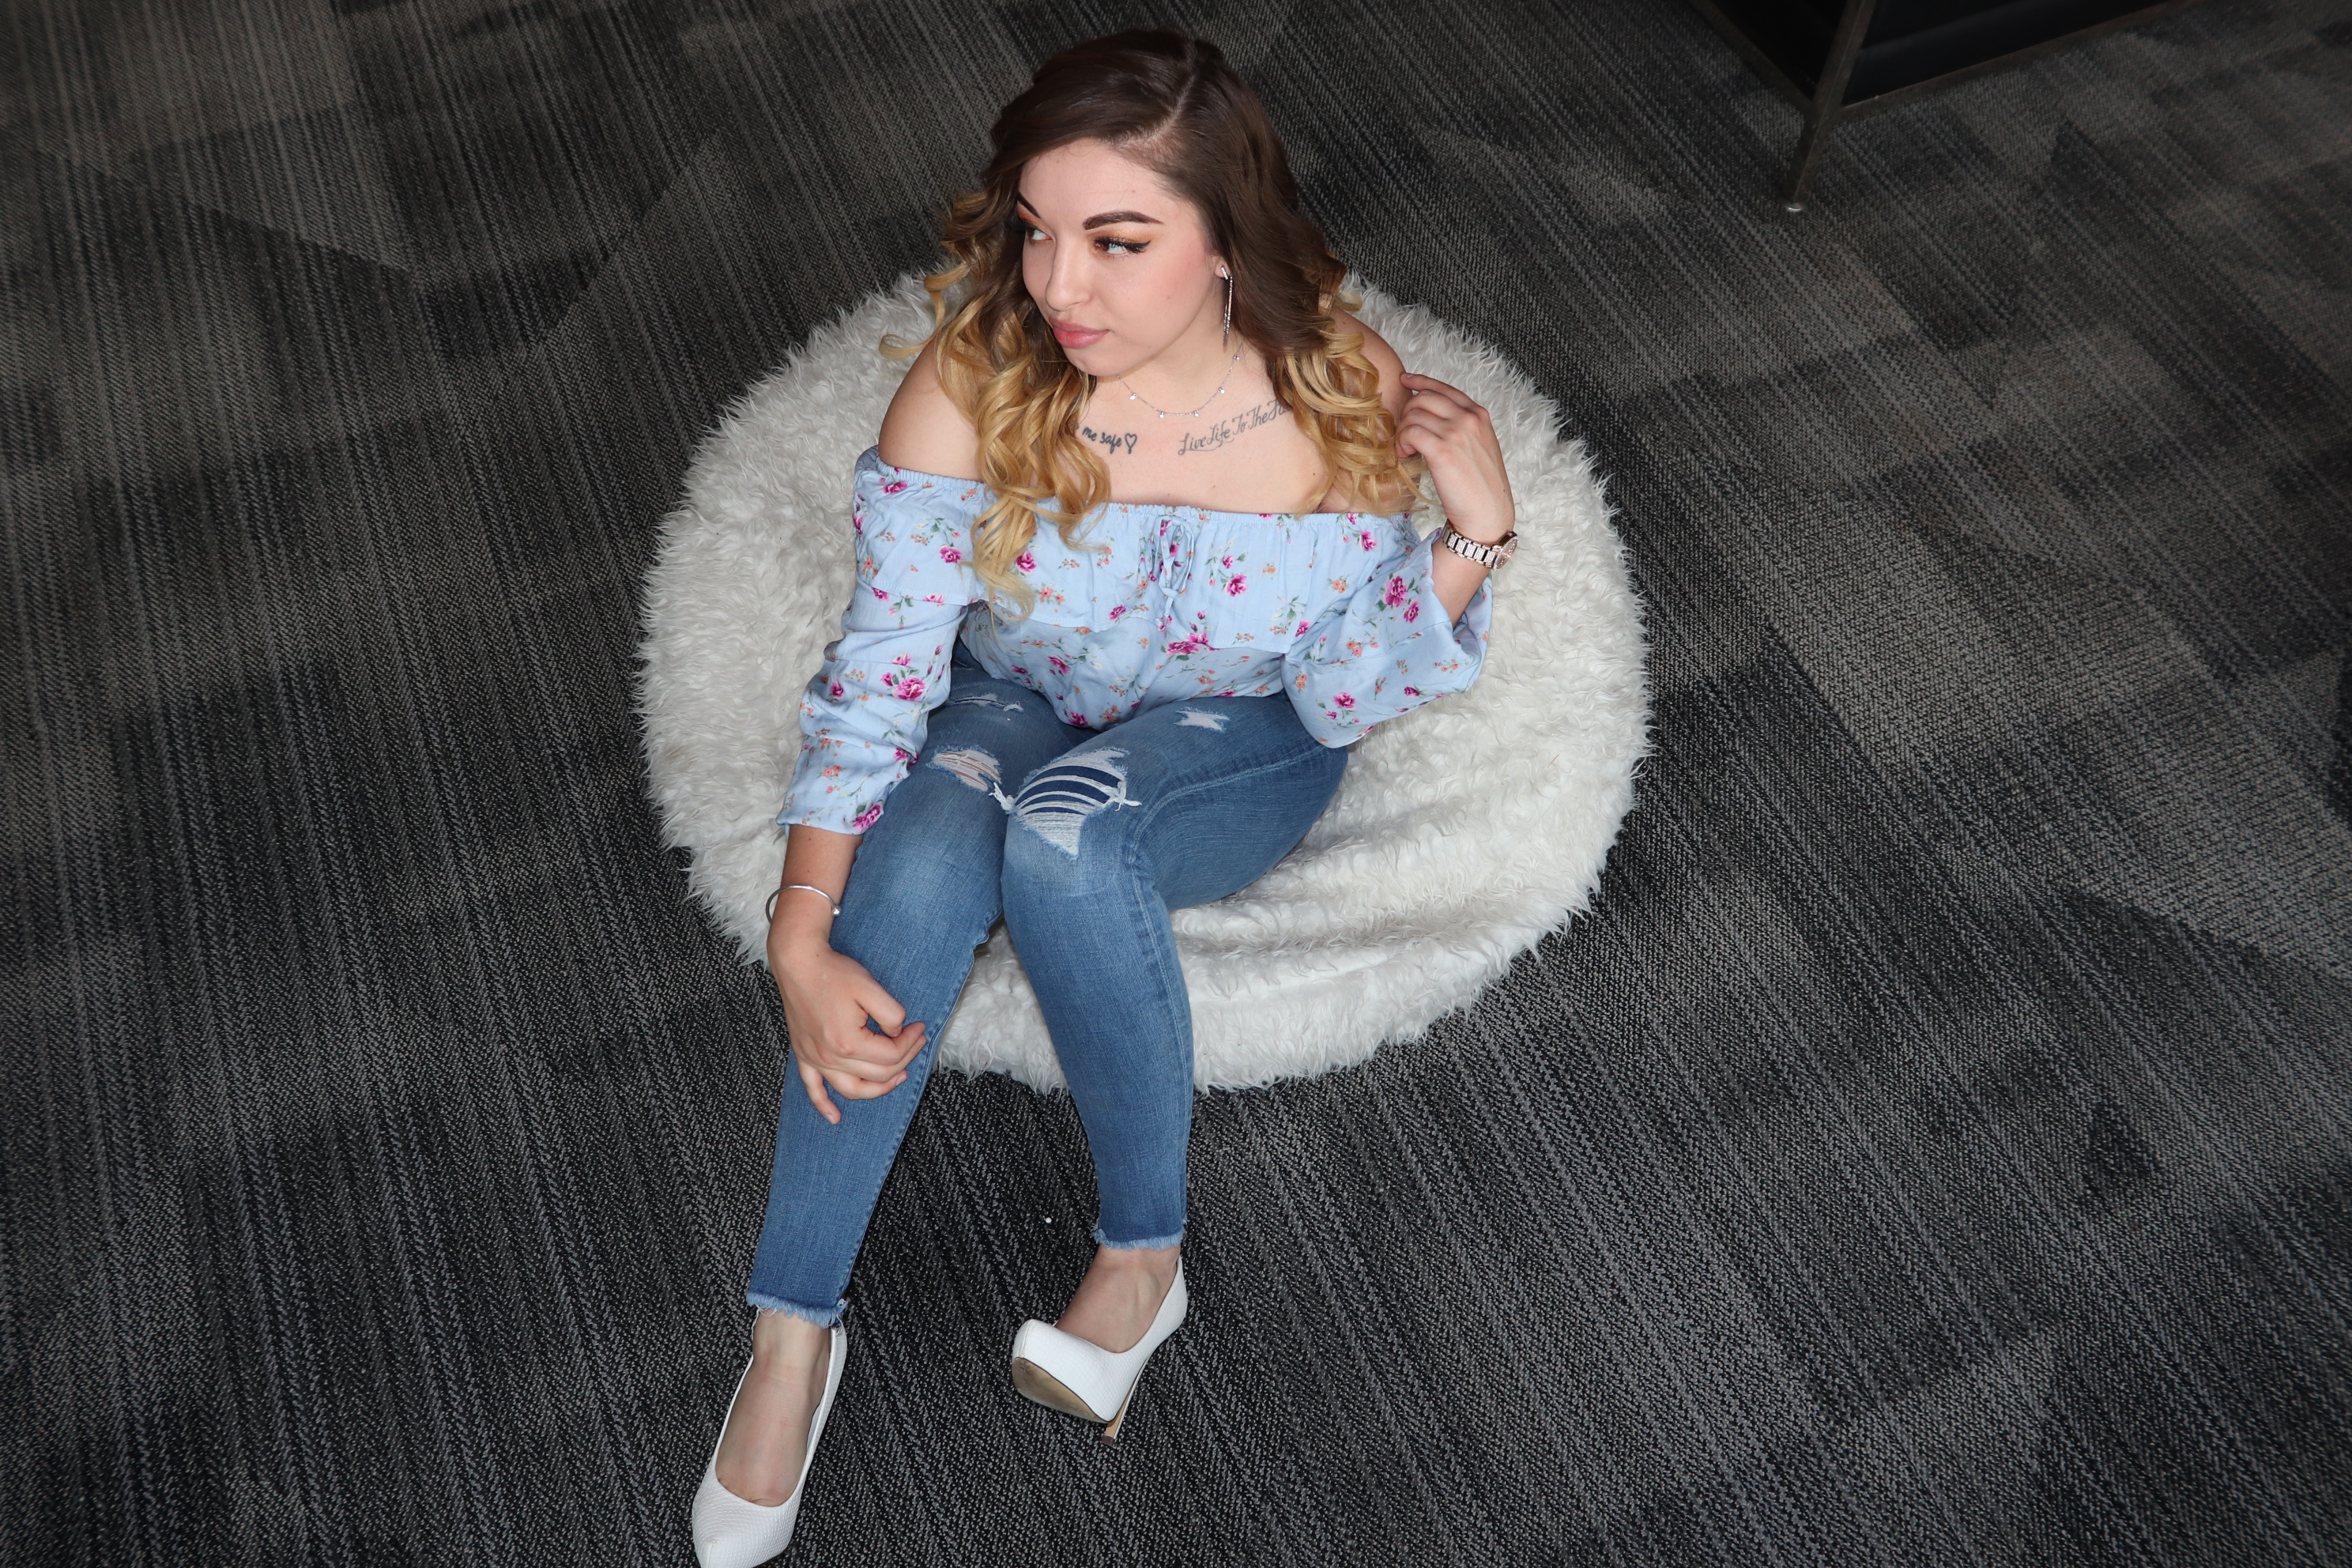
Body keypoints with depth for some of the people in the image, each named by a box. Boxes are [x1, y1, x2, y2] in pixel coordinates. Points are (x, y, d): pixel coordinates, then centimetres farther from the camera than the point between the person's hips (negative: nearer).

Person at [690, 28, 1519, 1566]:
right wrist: (803, 934, -29)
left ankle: (1146, 1256, -13)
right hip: (1012, 706, 2)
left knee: (1063, 825, -35)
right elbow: (880, 667, -20)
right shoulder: (972, 381, -22)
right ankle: (793, 1331, -16)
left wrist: (1477, 529, -28)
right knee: (930, 841, -33)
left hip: (1237, 747, -1)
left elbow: (1344, 696, -13)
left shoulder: (1342, 398, -21)